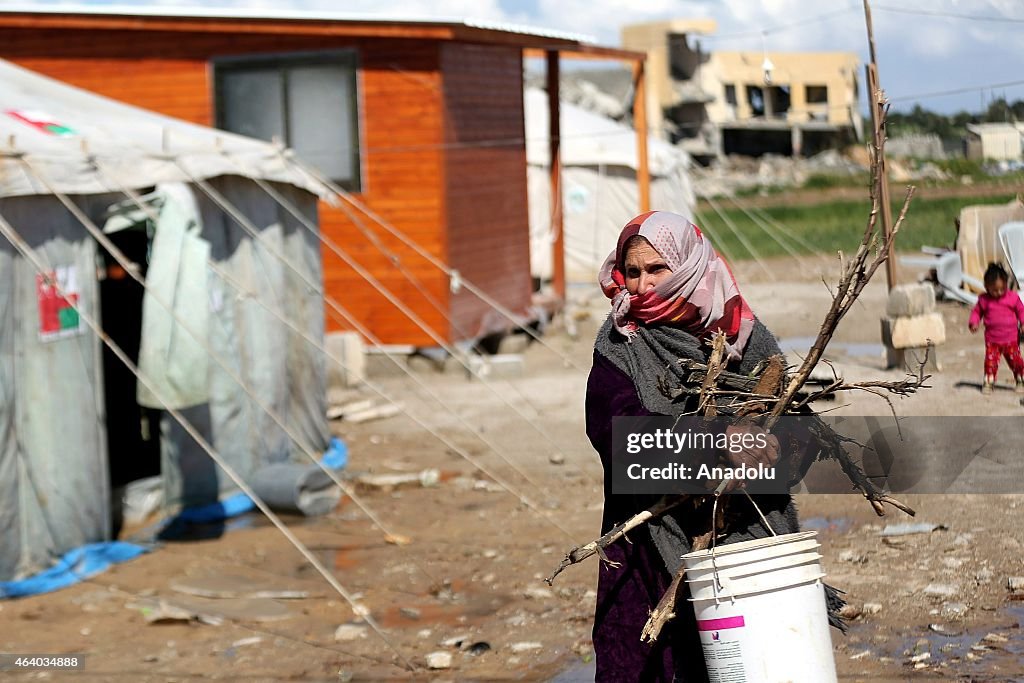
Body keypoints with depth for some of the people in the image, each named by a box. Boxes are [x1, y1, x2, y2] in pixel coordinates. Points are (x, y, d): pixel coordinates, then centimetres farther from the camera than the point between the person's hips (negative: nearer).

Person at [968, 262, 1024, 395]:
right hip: (992, 340, 0)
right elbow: (976, 312, 8)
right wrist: (974, 323, -9)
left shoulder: (1013, 297, -3)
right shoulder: (984, 300, -2)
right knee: (990, 361, -5)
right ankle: (988, 382, 8)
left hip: (1011, 339, 0)